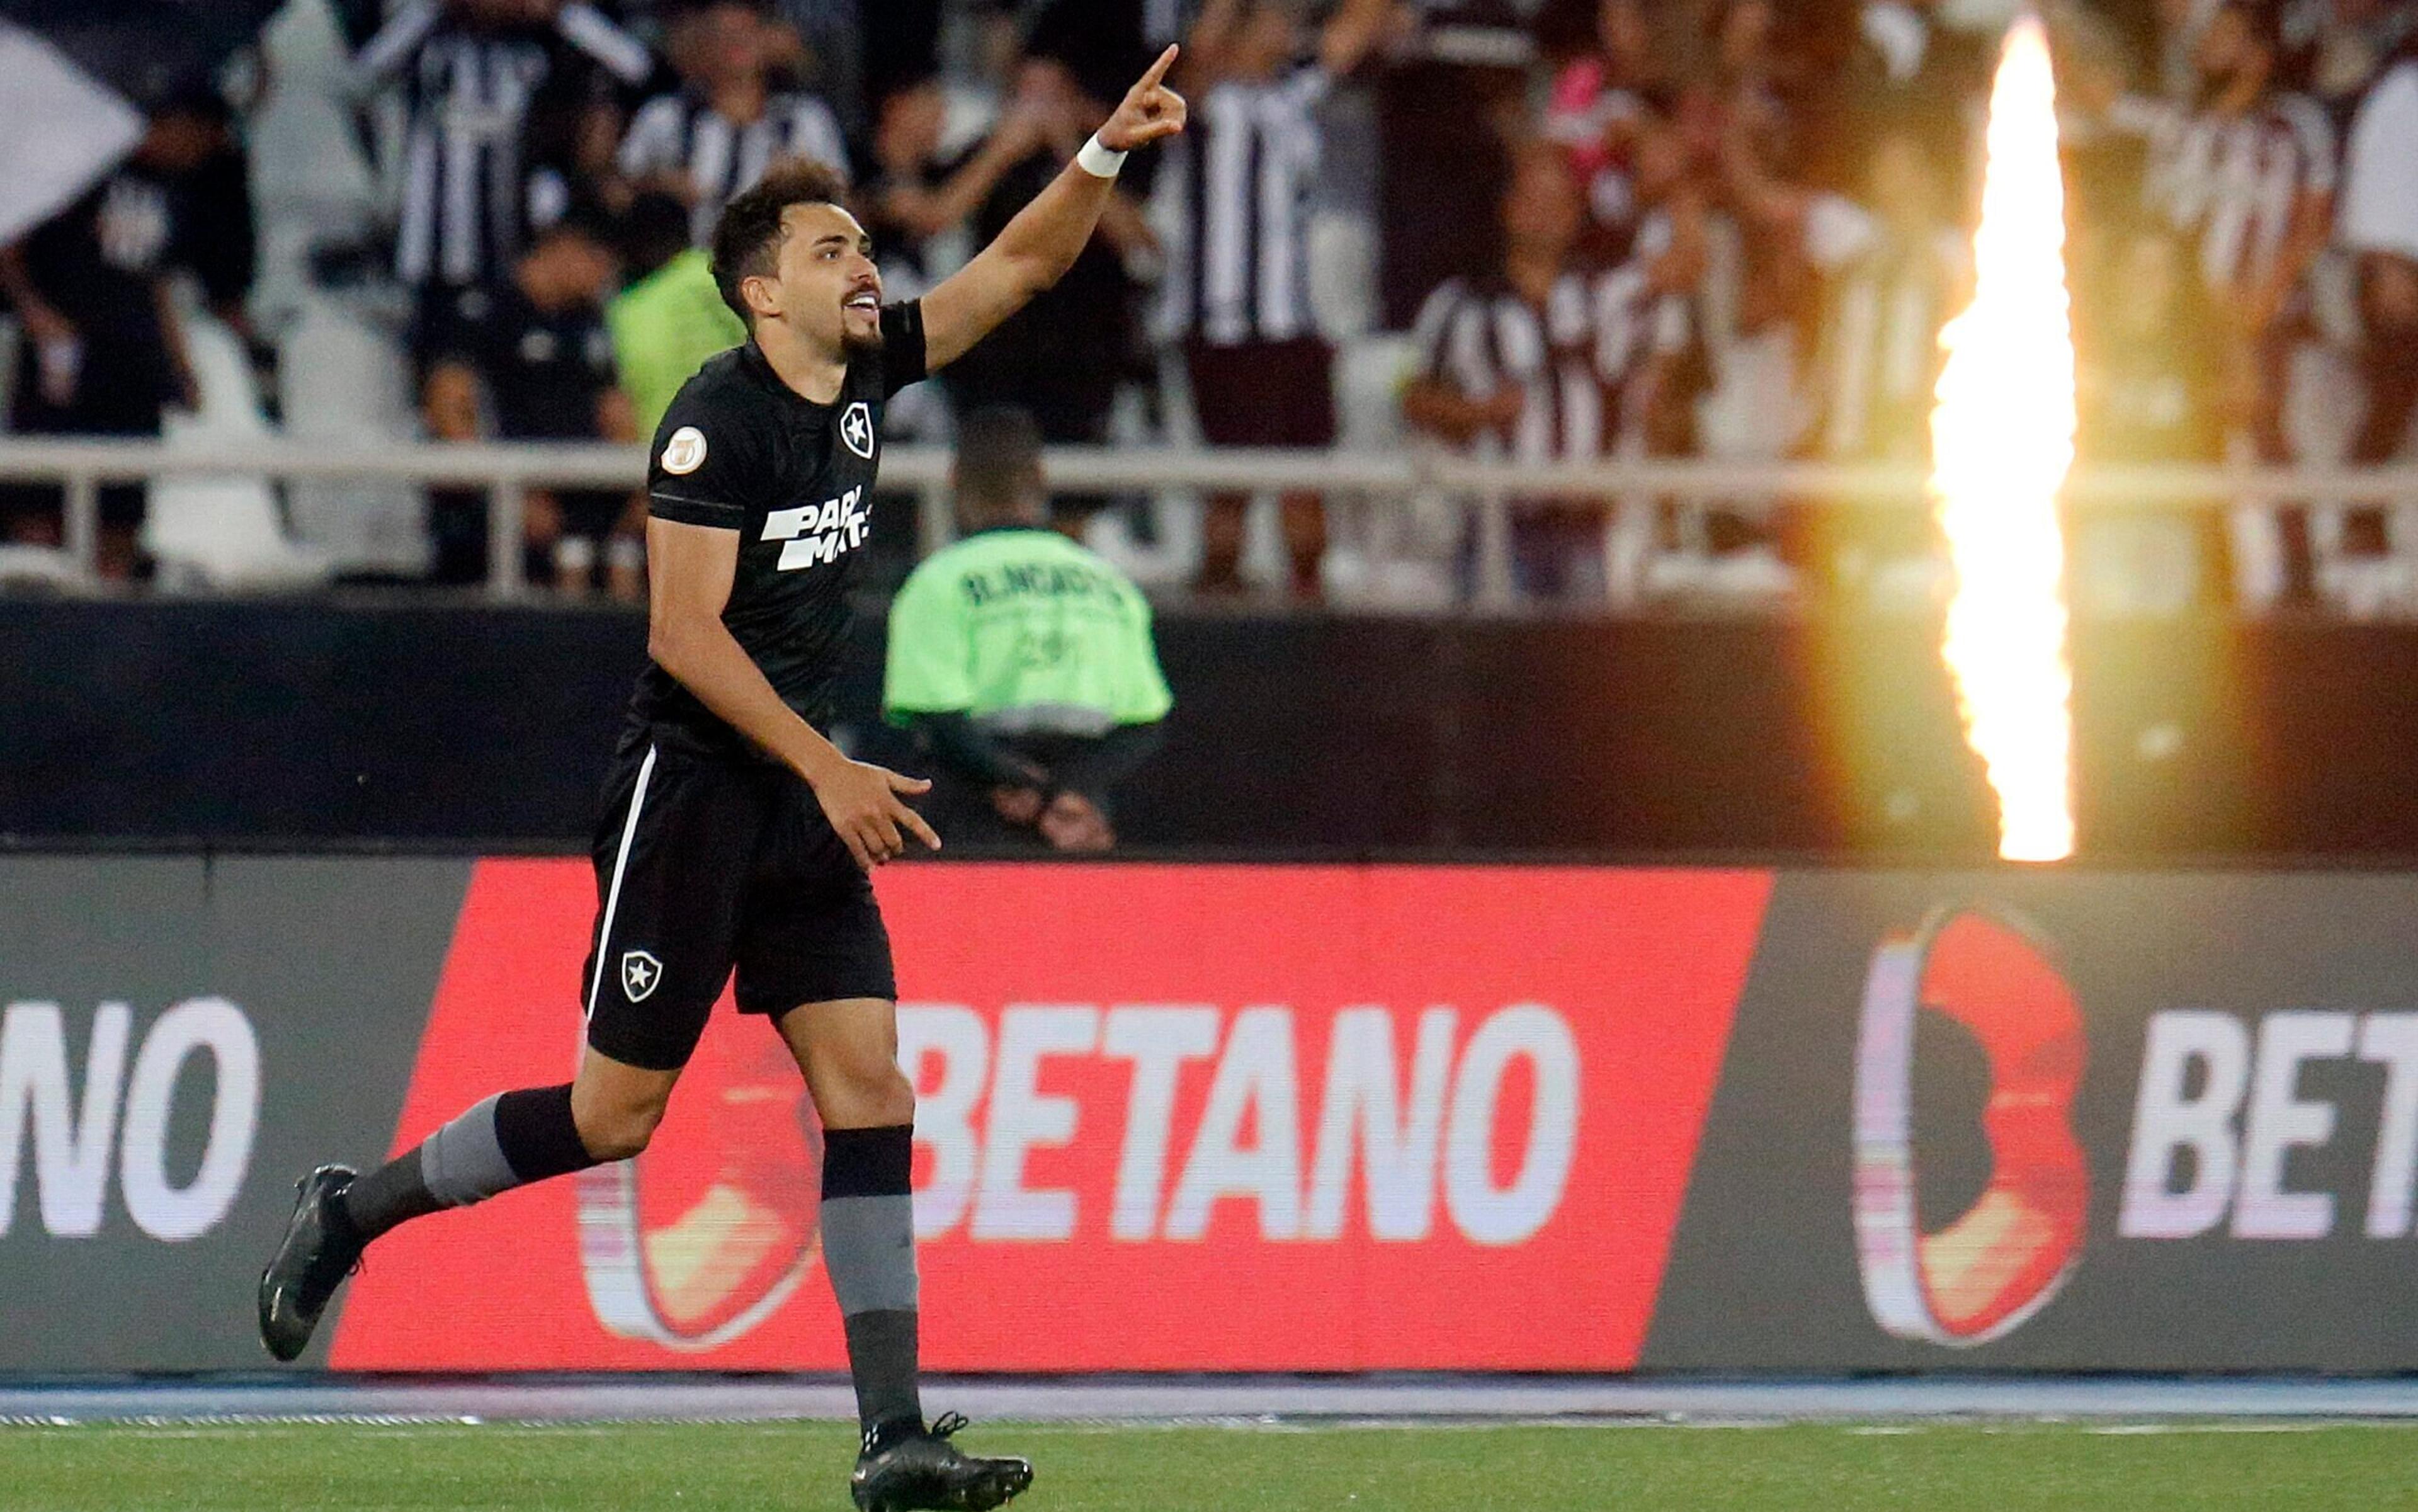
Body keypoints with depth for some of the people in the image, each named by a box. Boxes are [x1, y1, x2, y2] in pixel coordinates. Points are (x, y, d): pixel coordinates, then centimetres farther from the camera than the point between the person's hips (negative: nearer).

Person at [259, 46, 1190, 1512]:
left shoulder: (865, 378, 5)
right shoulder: (718, 420, -15)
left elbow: (1018, 266, 11)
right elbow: (685, 634, -18)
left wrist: (1106, 154, -6)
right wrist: (827, 768, -20)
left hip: (805, 797, 7)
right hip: (690, 786, -7)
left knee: (868, 1083, -5)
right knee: (617, 1113, -3)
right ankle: (351, 1210, 19)